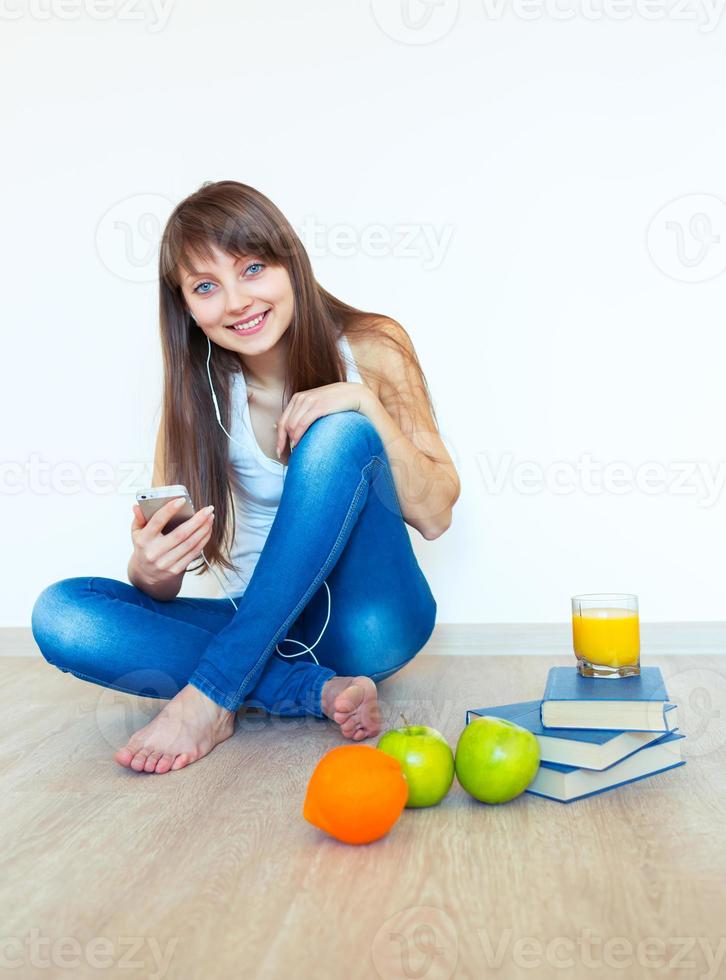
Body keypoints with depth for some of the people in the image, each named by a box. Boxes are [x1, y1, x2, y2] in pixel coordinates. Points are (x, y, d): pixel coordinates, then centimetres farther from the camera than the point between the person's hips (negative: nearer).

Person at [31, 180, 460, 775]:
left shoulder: (371, 349, -6)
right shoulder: (197, 394, -2)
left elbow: (435, 515, -9)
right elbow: (160, 585, -4)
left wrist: (365, 404, -22)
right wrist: (148, 568, -28)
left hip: (369, 619, -2)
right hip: (268, 626, 3)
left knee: (339, 434, -27)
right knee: (60, 613, -19)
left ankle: (210, 696, -24)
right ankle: (320, 692, -23)